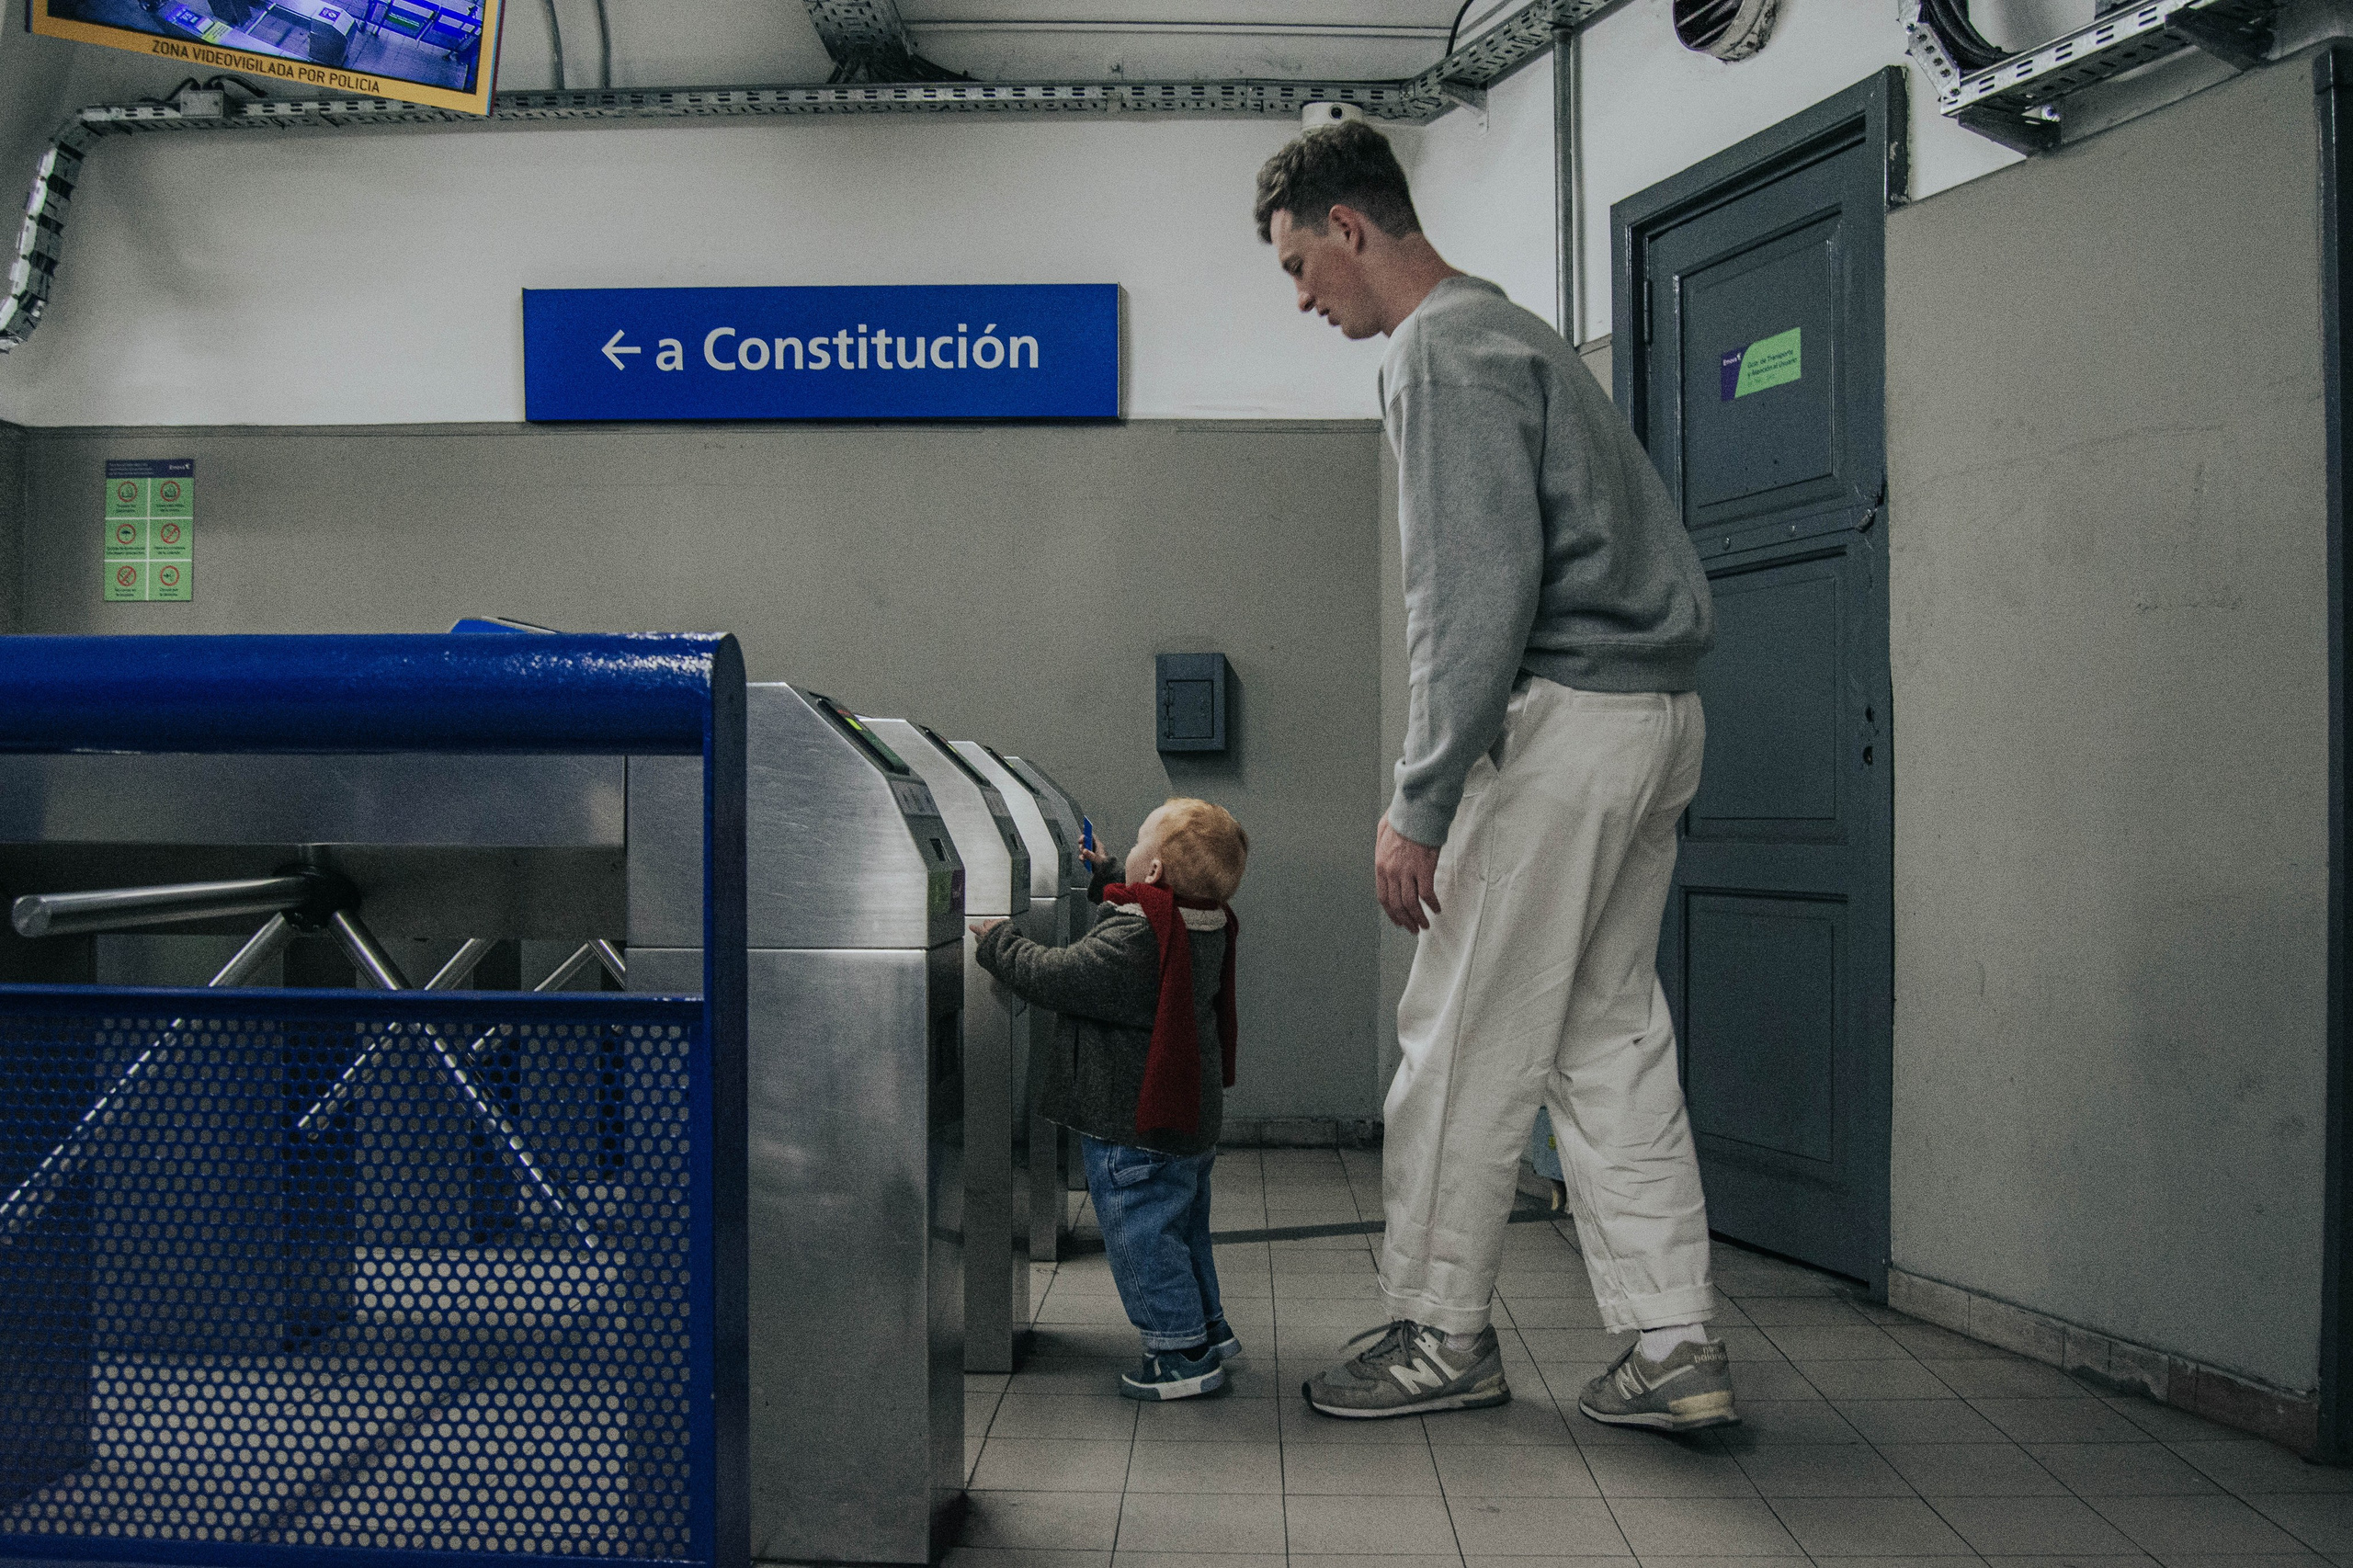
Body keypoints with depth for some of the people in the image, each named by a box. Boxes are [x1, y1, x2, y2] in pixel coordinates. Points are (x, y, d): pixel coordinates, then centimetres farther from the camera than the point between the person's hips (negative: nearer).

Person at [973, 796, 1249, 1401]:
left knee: (1142, 1237, 2)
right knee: (1182, 1227, 23)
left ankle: (1182, 1353, 9)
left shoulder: (1133, 938, -27)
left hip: (1135, 1129, -10)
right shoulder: (1203, 926, 2)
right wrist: (1104, 880, 28)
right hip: (1189, 1116, 10)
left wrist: (996, 940, -6)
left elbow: (1054, 977, -21)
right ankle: (1207, 1328, 33)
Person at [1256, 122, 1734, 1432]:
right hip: (1654, 718, 10)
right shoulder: (1507, 331, 23)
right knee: (1611, 1036, 11)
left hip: (1566, 720, -10)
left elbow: (1479, 595, -19)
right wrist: (1436, 790, 21)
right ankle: (1676, 1347, 13)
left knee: (1468, 1041, 0)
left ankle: (1443, 1333, 12)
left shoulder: (1445, 349, -9)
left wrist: (1420, 806, -17)